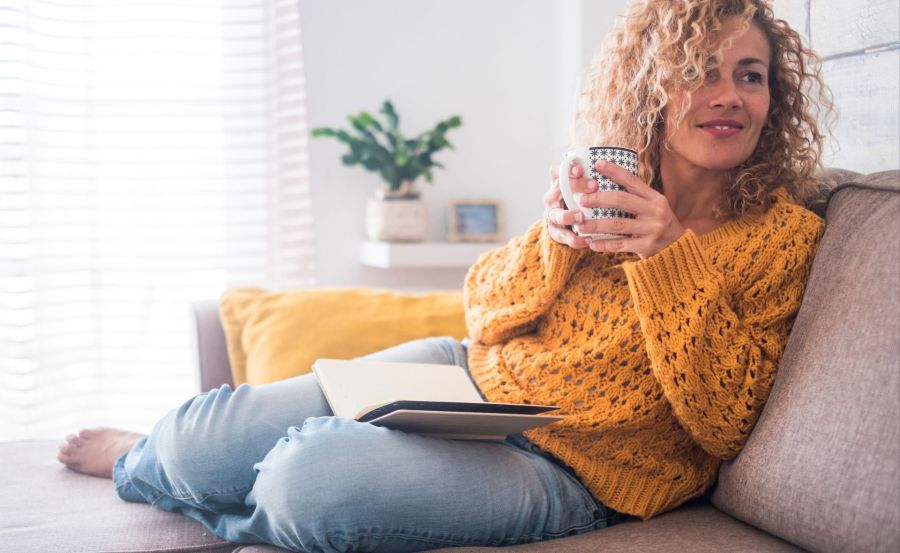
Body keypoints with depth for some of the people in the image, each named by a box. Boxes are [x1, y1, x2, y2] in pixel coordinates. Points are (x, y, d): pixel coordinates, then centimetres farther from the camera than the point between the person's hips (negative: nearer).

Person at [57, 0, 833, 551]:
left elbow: (722, 425, -13)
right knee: (201, 436, -9)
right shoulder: (608, 183, 4)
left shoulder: (784, 238, -7)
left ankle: (144, 469, 8)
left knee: (310, 479, -28)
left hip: (567, 472, -4)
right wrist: (552, 239, -16)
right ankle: (154, 454, 30)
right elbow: (484, 313, 6)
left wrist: (672, 258, -23)